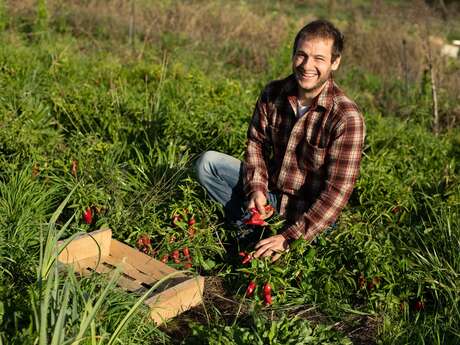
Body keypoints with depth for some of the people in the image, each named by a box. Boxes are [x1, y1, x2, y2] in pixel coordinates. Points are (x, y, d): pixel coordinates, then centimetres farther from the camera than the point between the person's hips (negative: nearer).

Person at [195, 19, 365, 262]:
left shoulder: (347, 118, -24)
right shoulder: (272, 94, -8)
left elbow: (337, 191, -26)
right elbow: (256, 142, 5)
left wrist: (290, 237, -30)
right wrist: (256, 188, -14)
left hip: (310, 212, -5)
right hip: (270, 189, 5)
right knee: (207, 163, -6)